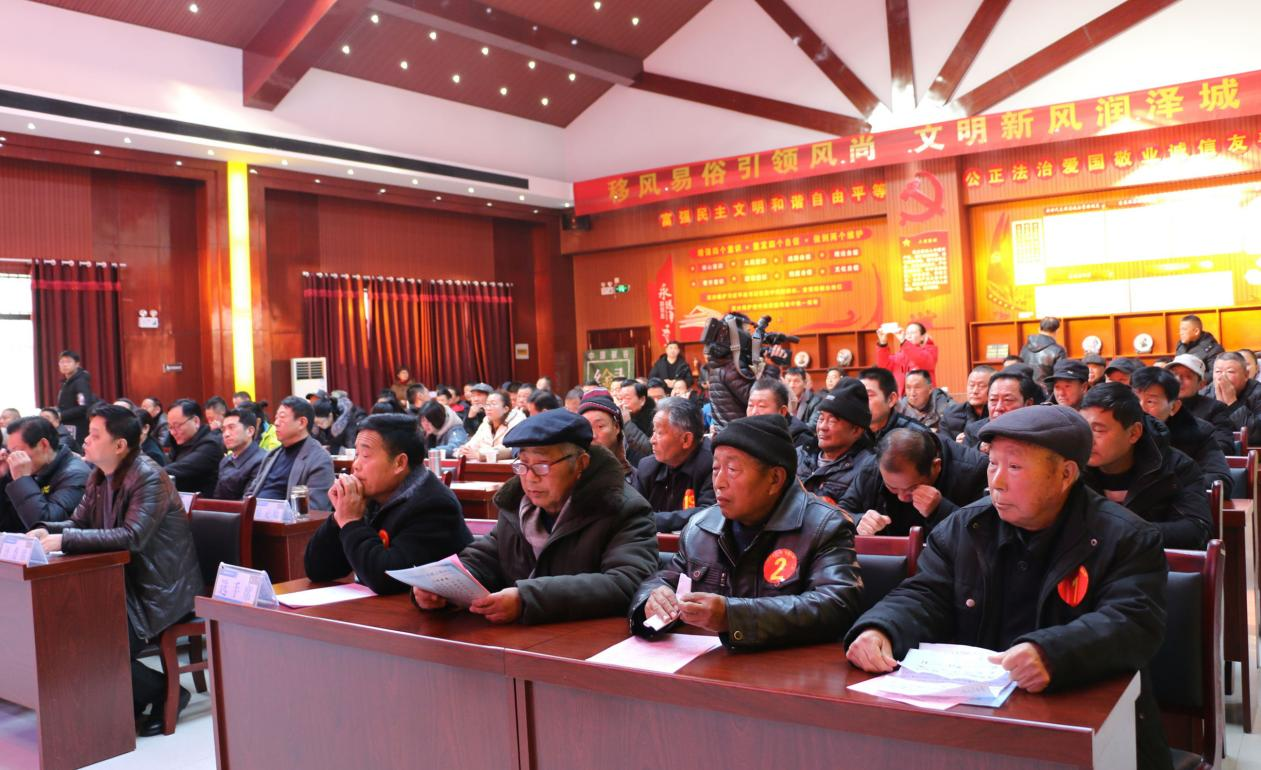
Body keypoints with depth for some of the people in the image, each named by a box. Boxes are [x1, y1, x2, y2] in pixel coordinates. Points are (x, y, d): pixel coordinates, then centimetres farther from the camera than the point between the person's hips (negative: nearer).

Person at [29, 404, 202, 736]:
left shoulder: (149, 478, -19)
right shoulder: (99, 477, 8)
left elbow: (132, 536, -29)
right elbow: (77, 522, 12)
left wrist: (65, 539, -29)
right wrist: (47, 530, -11)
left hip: (161, 589, -9)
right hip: (125, 580, 9)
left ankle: (167, 692, 8)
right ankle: (131, 696, 13)